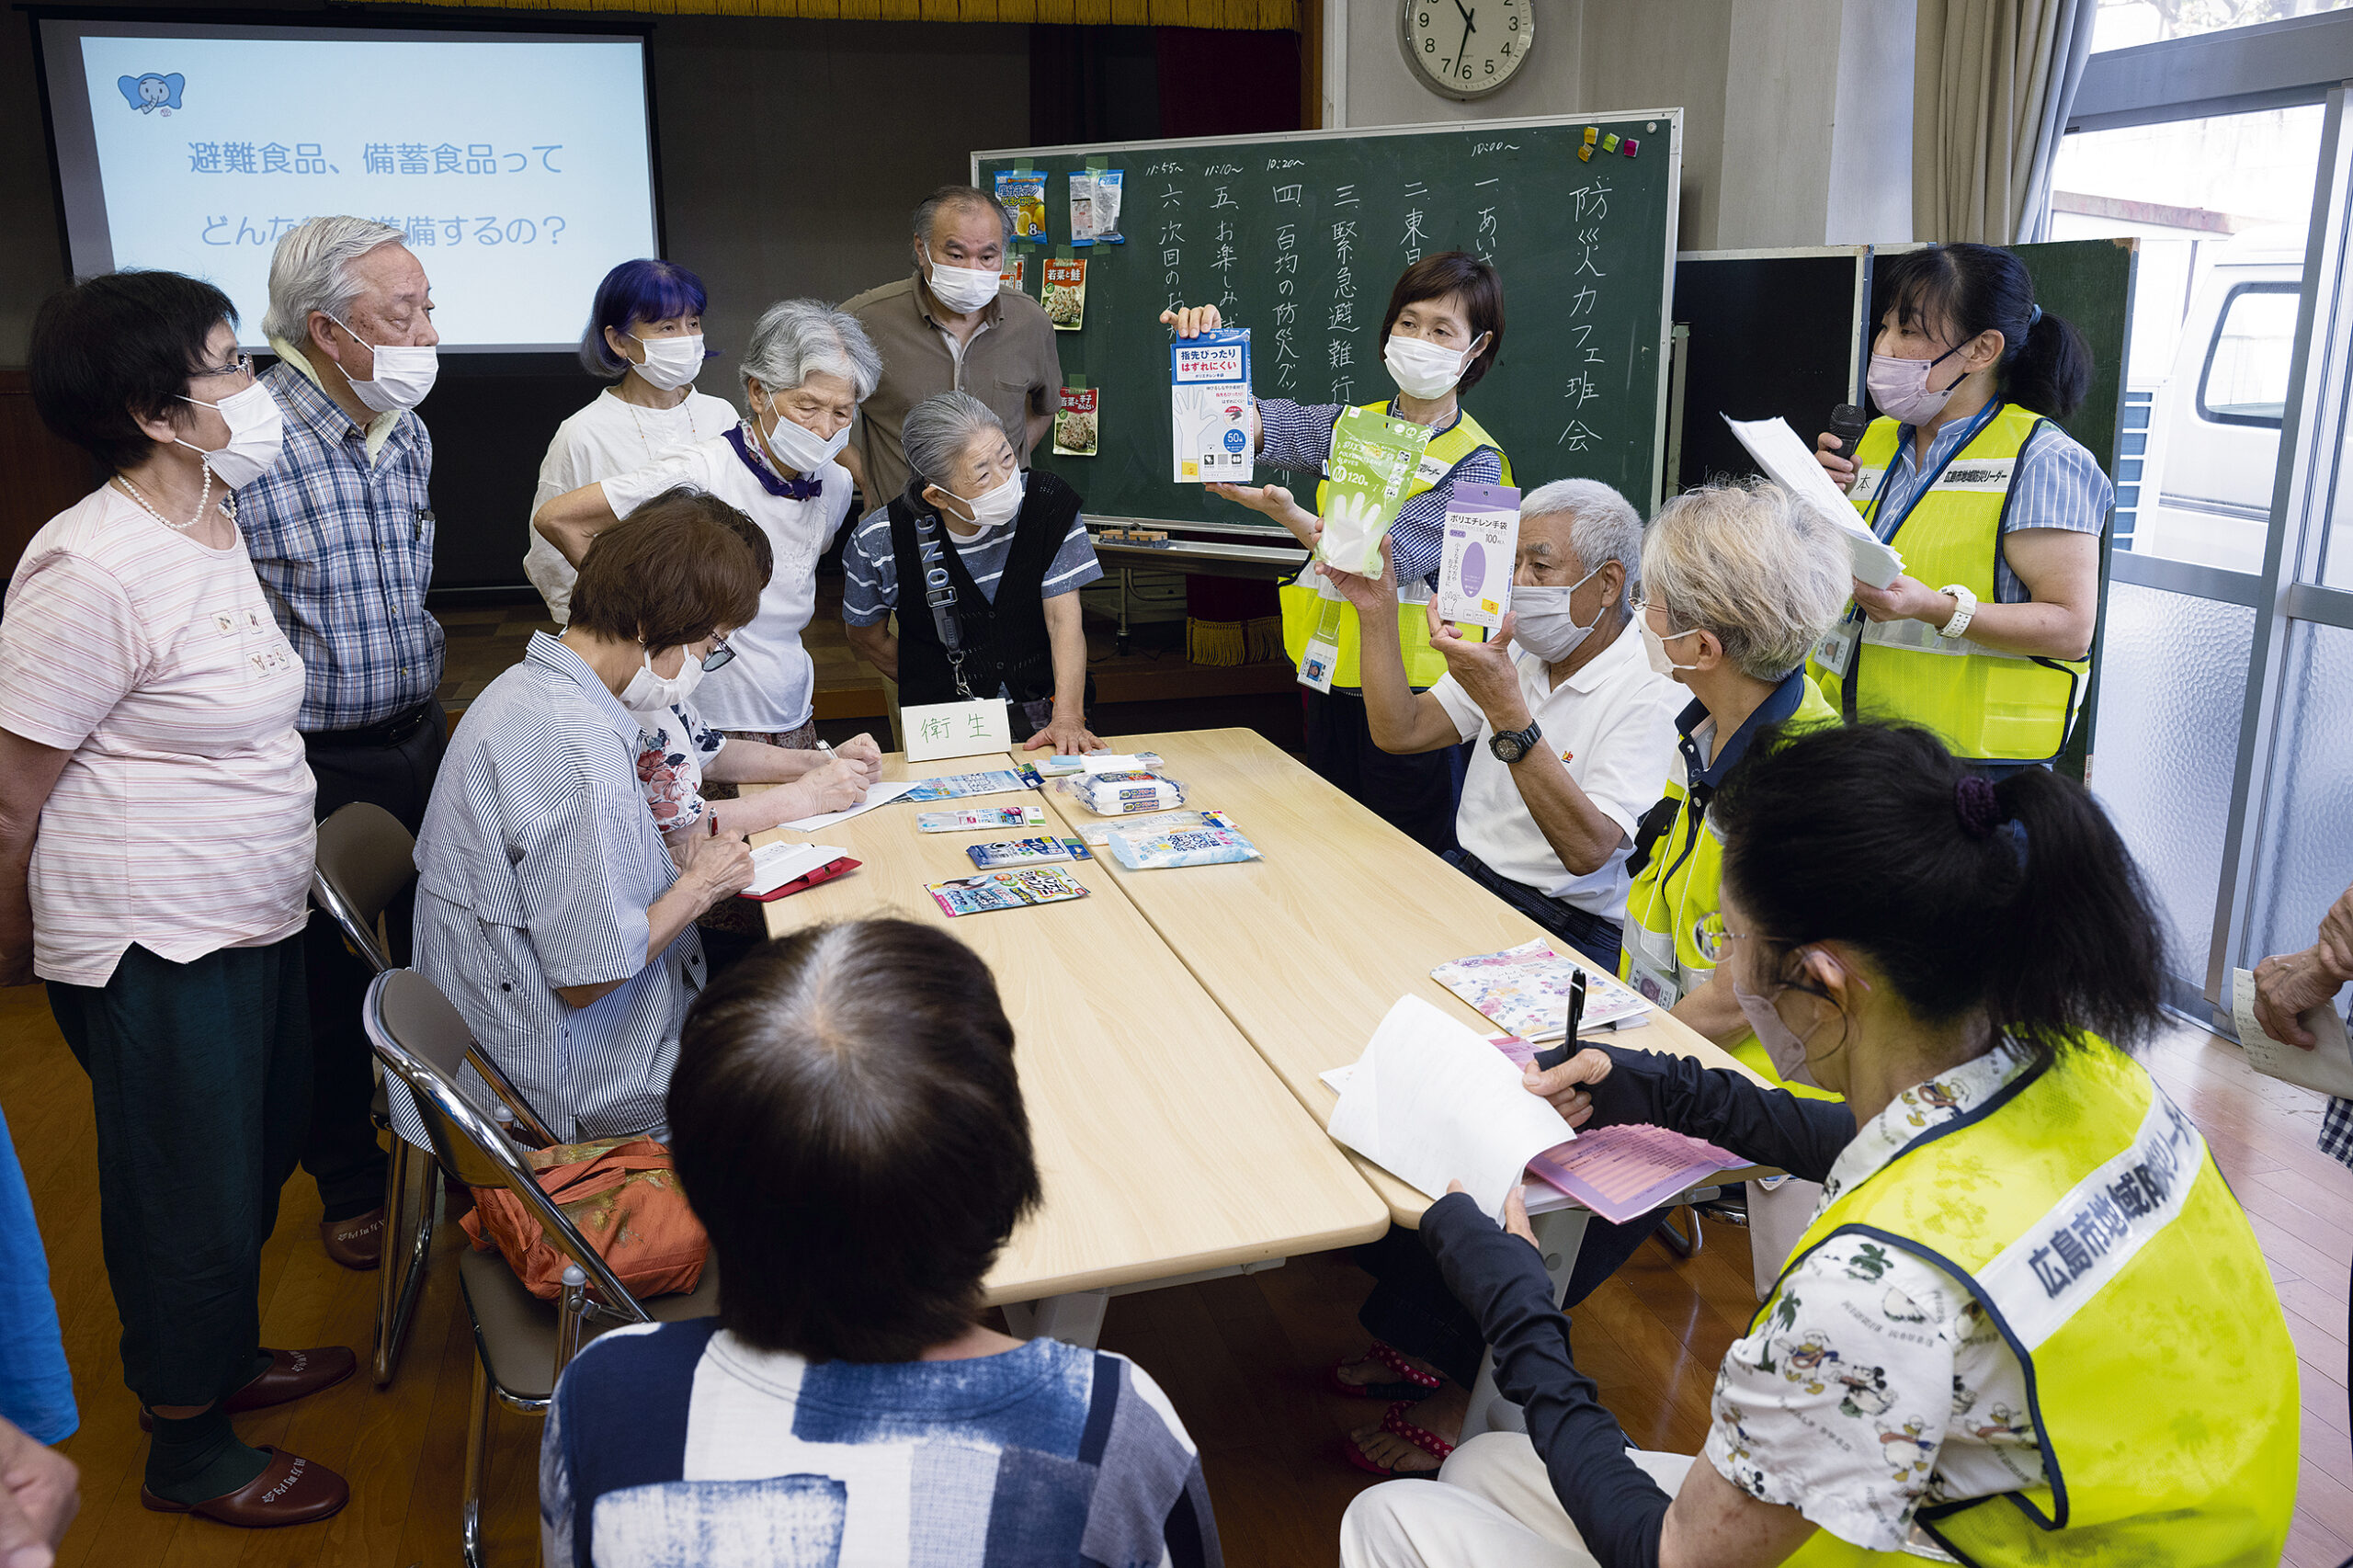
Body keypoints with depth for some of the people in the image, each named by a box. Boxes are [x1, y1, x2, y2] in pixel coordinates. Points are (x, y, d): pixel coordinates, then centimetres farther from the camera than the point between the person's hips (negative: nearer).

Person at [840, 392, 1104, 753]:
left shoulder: (1049, 504, -9)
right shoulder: (880, 541, -11)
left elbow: (1065, 621, -11)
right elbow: (865, 636, 8)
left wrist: (1067, 719, -23)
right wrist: (942, 690, 7)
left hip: (1043, 720, 1)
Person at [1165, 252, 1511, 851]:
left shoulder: (1476, 463, -9)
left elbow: (1384, 561, -21)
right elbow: (1248, 423, -3)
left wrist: (1284, 510, -34)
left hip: (1409, 689, -5)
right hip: (1332, 672, 6)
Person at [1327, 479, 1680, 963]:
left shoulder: (1651, 690, -14)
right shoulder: (1514, 652, 11)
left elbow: (1588, 851, -26)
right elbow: (1401, 733, 5)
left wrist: (1505, 708, -32)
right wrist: (1378, 610, -2)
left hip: (1567, 929, -7)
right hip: (1463, 875, 7)